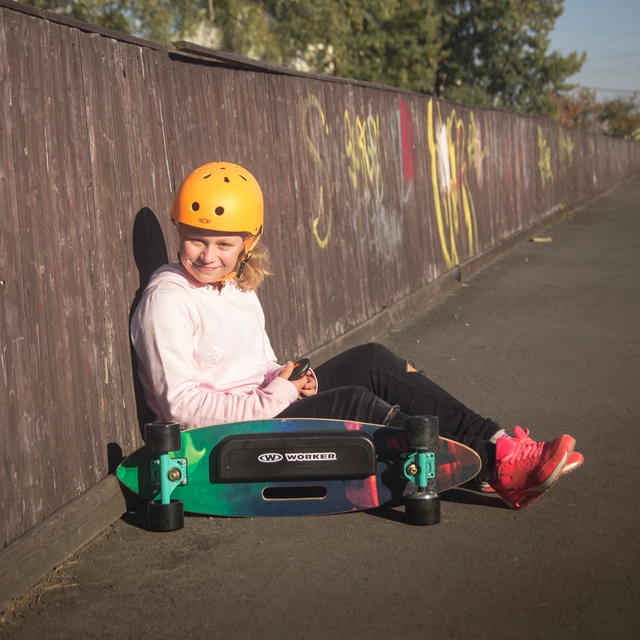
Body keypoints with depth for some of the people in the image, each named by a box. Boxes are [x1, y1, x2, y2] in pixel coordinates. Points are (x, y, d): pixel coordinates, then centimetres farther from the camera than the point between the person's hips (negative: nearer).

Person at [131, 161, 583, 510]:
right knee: (356, 403, -27)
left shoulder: (238, 286, 13)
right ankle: (494, 467, -24)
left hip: (267, 405, 8)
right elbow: (180, 403, -20)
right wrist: (272, 398, -23)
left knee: (373, 362, -10)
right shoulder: (168, 299, -13)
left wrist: (286, 379, -4)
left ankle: (495, 442, -16)